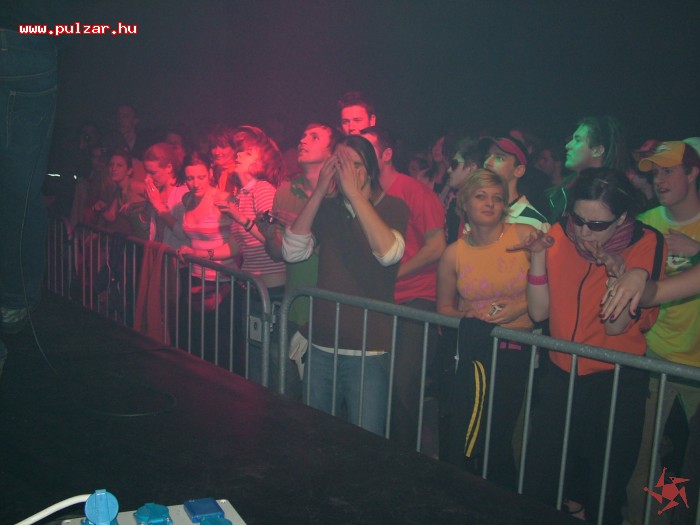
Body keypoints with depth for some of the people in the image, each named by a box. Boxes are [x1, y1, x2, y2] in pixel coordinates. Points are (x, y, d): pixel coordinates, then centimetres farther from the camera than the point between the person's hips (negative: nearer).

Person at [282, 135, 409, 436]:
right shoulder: (327, 208, 5)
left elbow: (389, 253, -24)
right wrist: (320, 191, -13)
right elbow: (292, 252, -9)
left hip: (369, 352, -3)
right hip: (321, 347, 4)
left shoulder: (392, 207, -4)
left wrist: (354, 192, -22)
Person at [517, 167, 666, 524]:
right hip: (562, 373, 2)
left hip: (617, 379, -2)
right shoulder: (559, 236, -6)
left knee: (605, 488, 13)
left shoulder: (646, 245, -12)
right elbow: (539, 312, -10)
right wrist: (538, 256, -19)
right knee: (539, 483, 7)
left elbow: (616, 326, -15)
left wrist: (619, 276, -30)